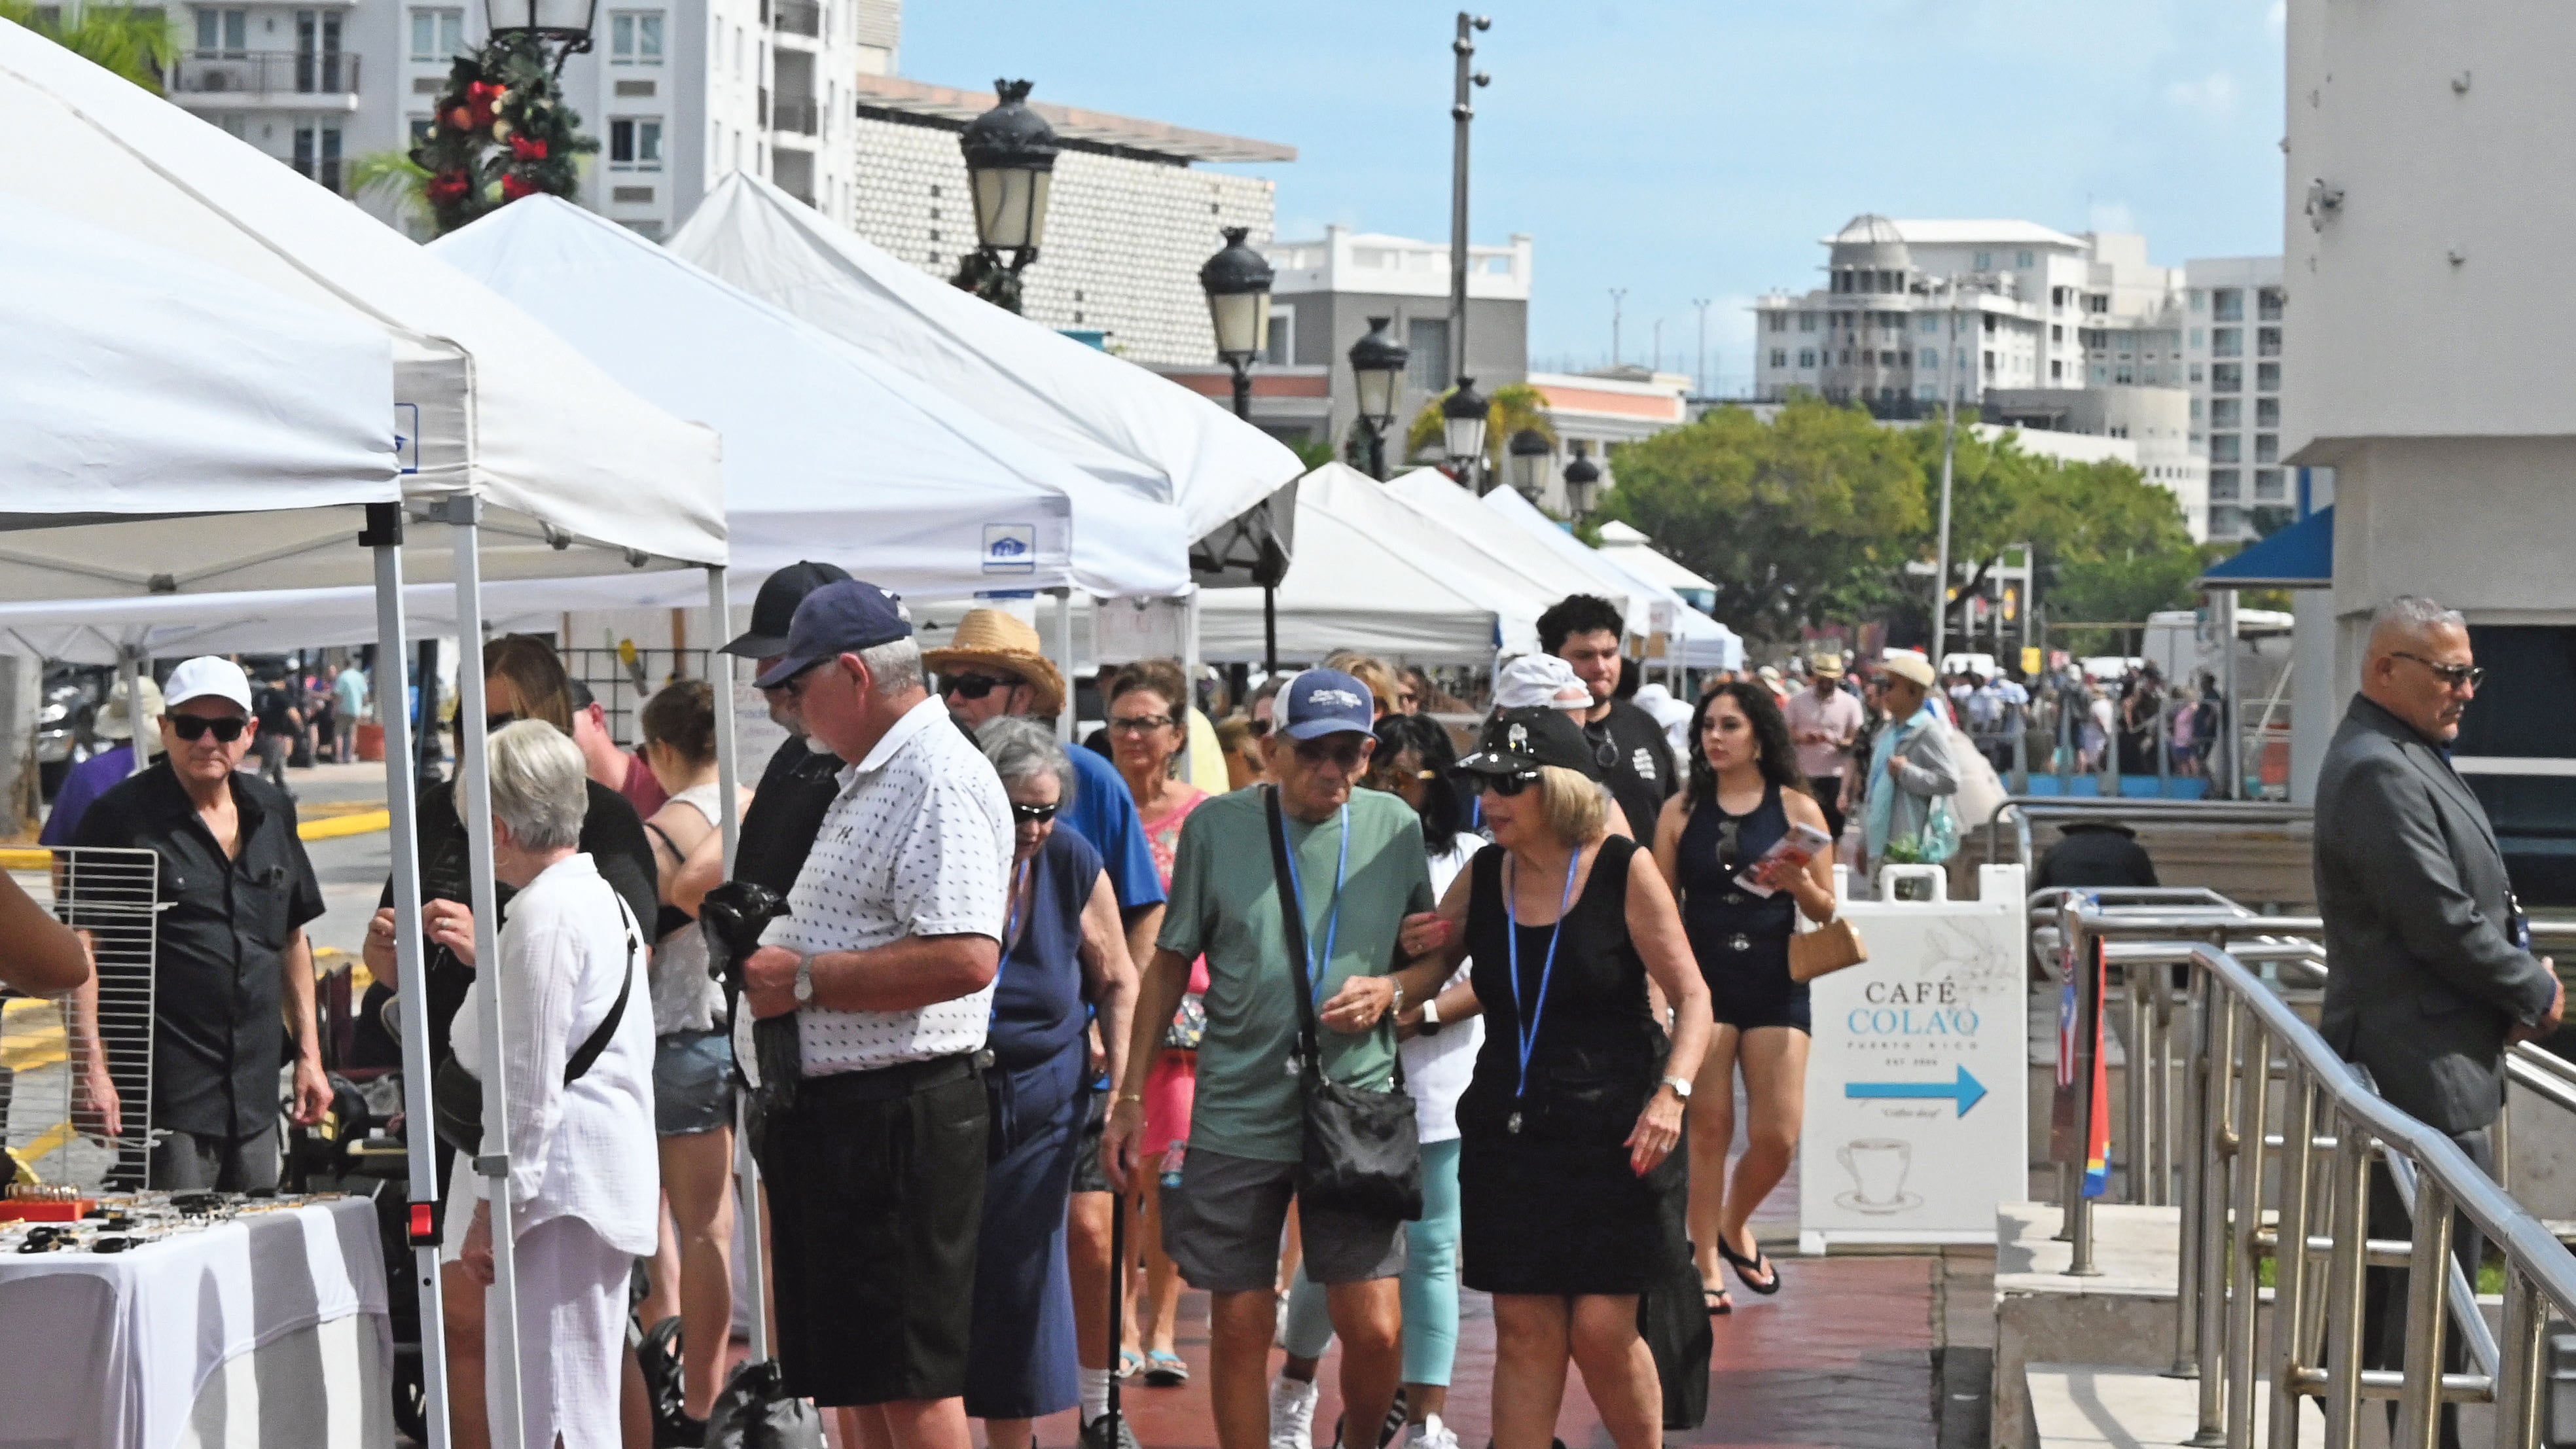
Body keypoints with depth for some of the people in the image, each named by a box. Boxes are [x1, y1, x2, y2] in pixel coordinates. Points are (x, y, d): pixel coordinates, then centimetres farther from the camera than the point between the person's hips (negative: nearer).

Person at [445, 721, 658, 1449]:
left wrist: (494, 1207, -16)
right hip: (606, 1182, 11)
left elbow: (529, 1085, -18)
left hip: (555, 1187, -11)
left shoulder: (542, 916, -15)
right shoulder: (601, 898, 16)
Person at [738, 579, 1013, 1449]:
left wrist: (806, 980, -20)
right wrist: (770, 964, 12)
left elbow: (964, 957, -27)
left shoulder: (938, 781, -16)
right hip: (835, 1108, 11)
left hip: (900, 1111, -11)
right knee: (857, 1375, 15)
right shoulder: (864, 779, 18)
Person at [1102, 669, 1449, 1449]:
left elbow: (1435, 956, 14)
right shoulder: (1217, 826, 0)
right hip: (1238, 1112, 0)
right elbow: (1170, 964, 8)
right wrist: (1130, 1097, 7)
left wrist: (1391, 990, -9)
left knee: (1374, 1329, -5)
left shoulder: (1395, 827, 3)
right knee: (1240, 1328, 3)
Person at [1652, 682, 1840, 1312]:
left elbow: (1825, 910, 5)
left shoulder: (1797, 809, 3)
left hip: (1775, 983, 0)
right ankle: (1706, 1265, 11)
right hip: (1702, 981, 0)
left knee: (1777, 1135, -2)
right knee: (1708, 1127, 0)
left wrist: (1796, 883, -16)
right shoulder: (1681, 811, 5)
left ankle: (1734, 1225, 26)